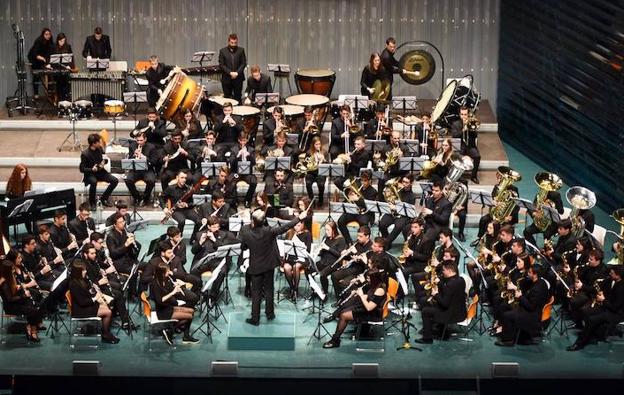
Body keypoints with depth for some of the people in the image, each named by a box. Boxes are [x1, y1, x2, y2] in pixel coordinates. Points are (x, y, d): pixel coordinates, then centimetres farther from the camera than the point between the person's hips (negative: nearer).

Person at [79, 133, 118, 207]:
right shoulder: (85, 154, -17)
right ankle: (92, 202, -17)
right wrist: (92, 169, -31)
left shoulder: (100, 149, 0)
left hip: (100, 171, 6)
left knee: (115, 180, -15)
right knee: (93, 182, -39)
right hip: (90, 174, -6)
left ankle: (103, 198, 3)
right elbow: (82, 169, -14)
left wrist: (103, 163, -8)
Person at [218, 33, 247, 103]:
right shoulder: (222, 51, 3)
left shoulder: (241, 50, 6)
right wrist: (230, 72, -14)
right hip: (226, 79, 0)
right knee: (227, 98, 3)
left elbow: (244, 63, 2)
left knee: (238, 98, 1)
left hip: (238, 78, 0)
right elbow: (221, 64, -2)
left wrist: (237, 72, -12)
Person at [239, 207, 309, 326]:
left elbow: (243, 247, -3)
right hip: (269, 265, 1)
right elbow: (284, 228, -16)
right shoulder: (268, 231, -22)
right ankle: (270, 314, 29)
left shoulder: (246, 233, -19)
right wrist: (299, 218, -10)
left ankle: (255, 319, 12)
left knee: (256, 292, 8)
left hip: (255, 266, -1)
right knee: (268, 290, 18)